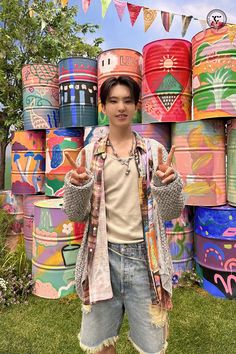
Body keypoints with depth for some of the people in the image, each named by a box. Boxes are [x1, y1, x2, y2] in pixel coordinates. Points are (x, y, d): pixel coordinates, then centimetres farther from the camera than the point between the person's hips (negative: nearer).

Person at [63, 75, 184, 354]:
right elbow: (77, 214, 2)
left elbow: (170, 213, -1)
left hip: (145, 258, 0)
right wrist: (76, 187, -18)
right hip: (103, 257, 1)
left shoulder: (154, 151, 1)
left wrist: (168, 183, -21)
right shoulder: (90, 154, 3)